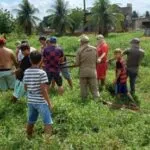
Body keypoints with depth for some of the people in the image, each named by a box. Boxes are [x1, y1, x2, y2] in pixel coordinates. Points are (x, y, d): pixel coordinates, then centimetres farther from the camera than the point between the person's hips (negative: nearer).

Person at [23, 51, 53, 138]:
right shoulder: (42, 73, -15)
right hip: (41, 102, -7)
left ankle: (29, 138, 37)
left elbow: (25, 87, 9)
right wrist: (49, 102, -11)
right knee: (48, 123, 0)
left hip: (30, 101, 7)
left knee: (31, 121, 22)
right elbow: (43, 90, -18)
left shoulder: (26, 72, 2)